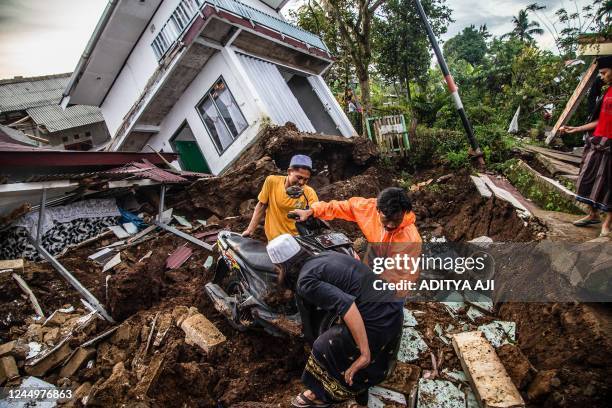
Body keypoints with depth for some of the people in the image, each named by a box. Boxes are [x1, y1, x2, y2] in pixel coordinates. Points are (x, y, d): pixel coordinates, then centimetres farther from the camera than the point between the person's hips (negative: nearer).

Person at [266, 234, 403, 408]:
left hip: (377, 322, -8)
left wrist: (365, 354, -23)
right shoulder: (324, 256, 11)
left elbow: (346, 305, -27)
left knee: (325, 348, 12)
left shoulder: (305, 281, -14)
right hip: (394, 310, 8)